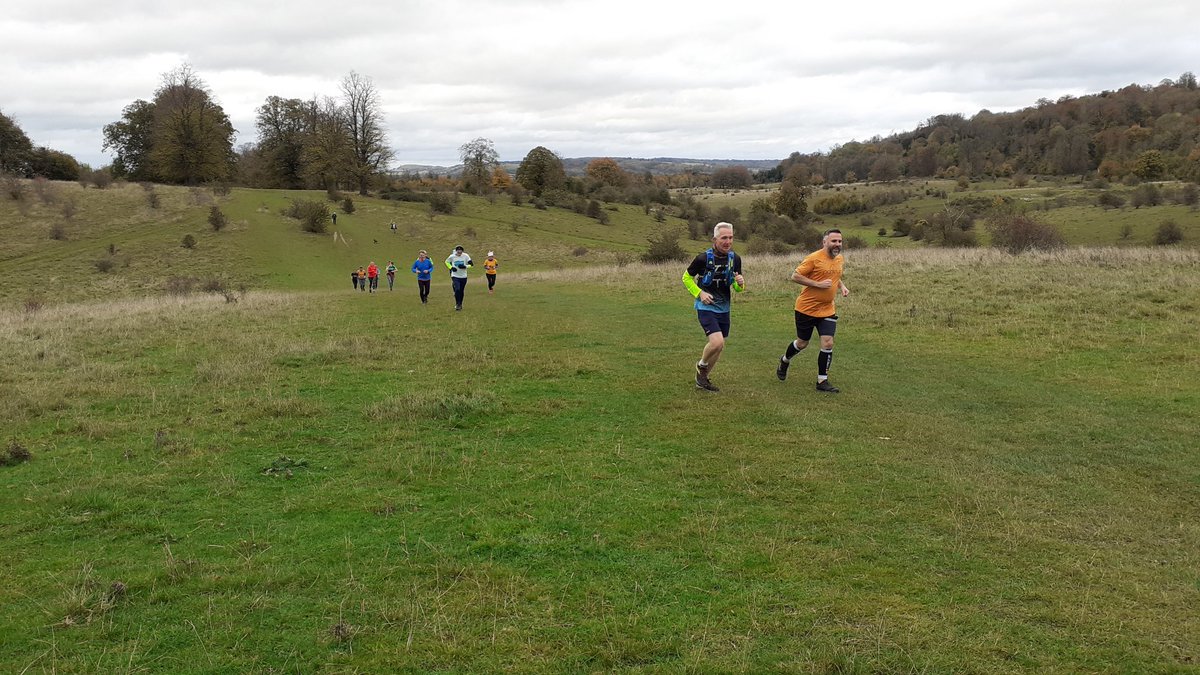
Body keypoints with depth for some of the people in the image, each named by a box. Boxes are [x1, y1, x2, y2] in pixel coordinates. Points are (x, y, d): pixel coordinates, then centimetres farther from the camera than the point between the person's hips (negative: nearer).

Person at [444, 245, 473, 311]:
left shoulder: (466, 256, -8)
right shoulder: (452, 256, -7)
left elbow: (471, 264, -4)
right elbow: (447, 262, 11)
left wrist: (465, 266, -22)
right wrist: (451, 267, -6)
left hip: (463, 276, 2)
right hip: (455, 276, -2)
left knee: (461, 291, 11)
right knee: (457, 290, -19)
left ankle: (460, 304, 28)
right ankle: (457, 304, -6)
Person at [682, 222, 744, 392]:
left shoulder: (735, 259, -1)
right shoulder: (703, 258, -15)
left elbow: (736, 287, 10)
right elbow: (686, 278, 0)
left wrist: (740, 284, -14)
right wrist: (700, 293, -14)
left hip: (724, 309, 6)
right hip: (706, 307, -6)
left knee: (718, 348, 11)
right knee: (717, 342, -23)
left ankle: (702, 379, 31)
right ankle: (701, 366, 7)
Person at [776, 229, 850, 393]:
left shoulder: (840, 259, 6)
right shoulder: (814, 258, -16)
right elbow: (795, 276, -17)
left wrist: (842, 286, 5)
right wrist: (818, 284, -22)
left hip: (827, 310, 5)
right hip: (806, 308, -5)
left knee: (828, 343, -8)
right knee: (802, 343, 11)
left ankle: (822, 381, 3)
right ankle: (784, 361, 42)